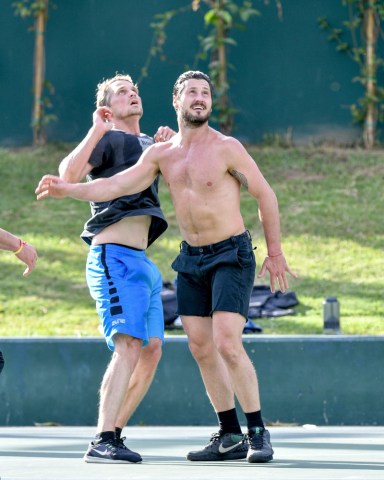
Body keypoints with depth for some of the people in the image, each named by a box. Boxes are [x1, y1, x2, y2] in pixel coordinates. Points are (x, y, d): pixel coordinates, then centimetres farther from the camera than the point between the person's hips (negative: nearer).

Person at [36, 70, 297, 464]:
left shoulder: (227, 148, -10)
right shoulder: (161, 154, 4)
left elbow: (265, 195, -4)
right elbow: (116, 185, -3)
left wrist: (275, 252, -2)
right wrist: (68, 190, -17)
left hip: (231, 255, -6)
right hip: (191, 258, 6)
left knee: (227, 344, -17)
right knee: (200, 347, 4)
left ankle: (258, 432, -8)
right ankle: (230, 437, 13)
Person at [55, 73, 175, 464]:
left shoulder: (146, 143, 22)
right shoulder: (108, 139, -2)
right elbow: (68, 174, -17)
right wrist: (96, 131, -22)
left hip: (142, 261, 9)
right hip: (114, 256, -9)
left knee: (151, 350, 4)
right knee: (128, 346, -21)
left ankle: (114, 434, 9)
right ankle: (101, 442, -28)